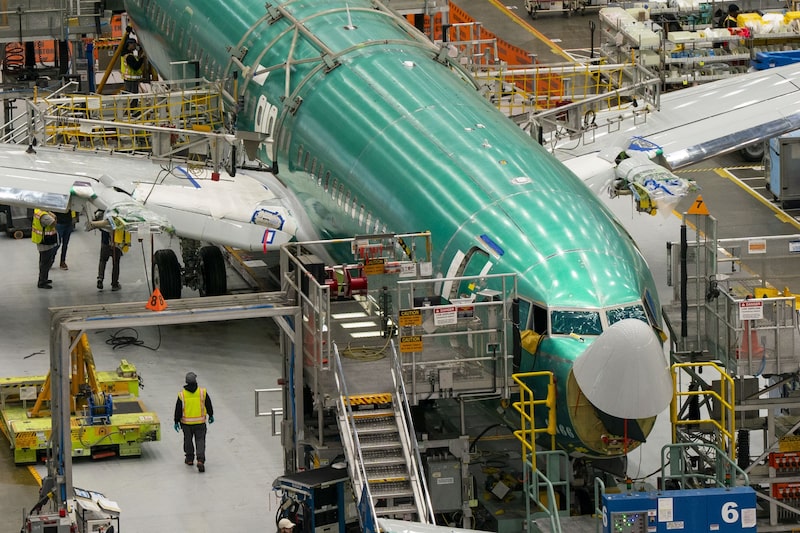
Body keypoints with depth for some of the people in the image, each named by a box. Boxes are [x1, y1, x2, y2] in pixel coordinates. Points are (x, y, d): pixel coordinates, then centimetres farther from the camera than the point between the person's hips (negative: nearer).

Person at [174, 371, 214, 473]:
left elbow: (178, 410, -3)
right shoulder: (202, 392, -9)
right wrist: (211, 415, 18)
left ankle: (189, 459, 29)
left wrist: (176, 421, 8)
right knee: (200, 441, 4)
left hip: (186, 423, 0)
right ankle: (200, 460, -12)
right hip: (200, 422, 0)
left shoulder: (182, 394, -10)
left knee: (188, 440, 18)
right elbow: (209, 405, 2)